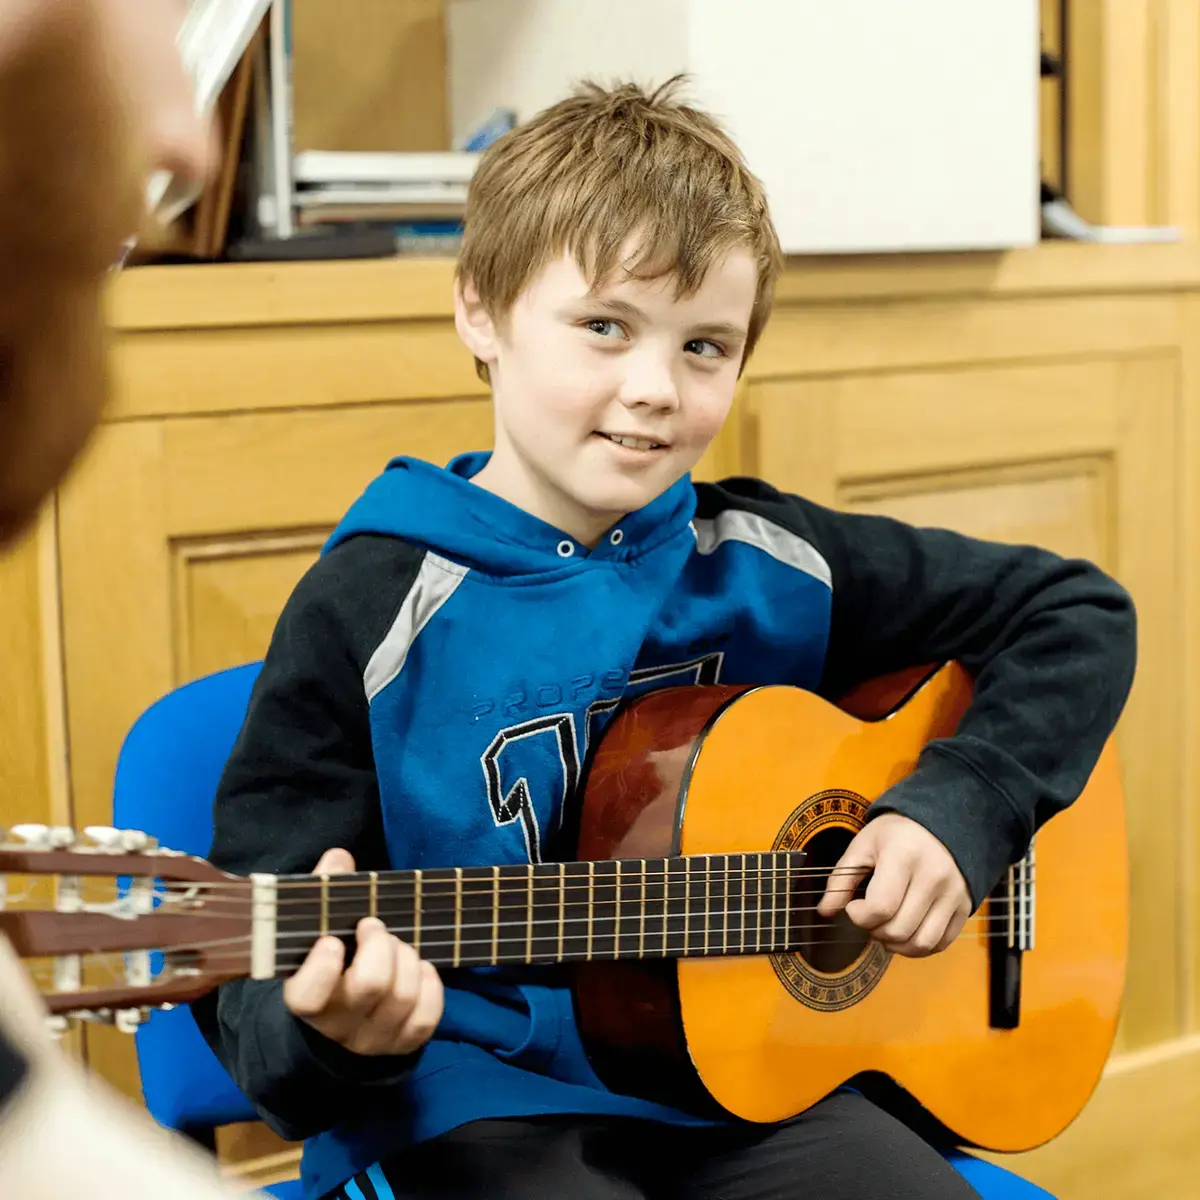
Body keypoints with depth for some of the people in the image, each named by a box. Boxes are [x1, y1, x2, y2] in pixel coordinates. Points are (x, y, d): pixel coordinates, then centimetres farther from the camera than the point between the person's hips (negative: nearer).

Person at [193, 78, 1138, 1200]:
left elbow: (1075, 612, 13)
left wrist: (958, 808, -2)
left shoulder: (766, 561, 4)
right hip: (478, 1103, -4)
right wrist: (336, 1031, -30)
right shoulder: (375, 604, -6)